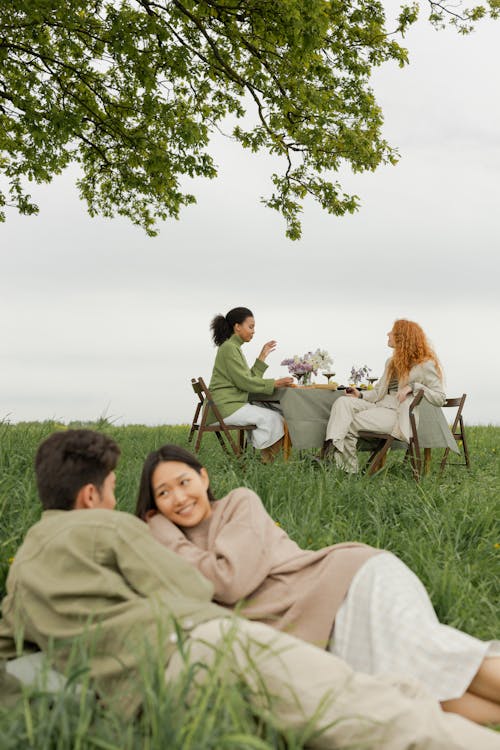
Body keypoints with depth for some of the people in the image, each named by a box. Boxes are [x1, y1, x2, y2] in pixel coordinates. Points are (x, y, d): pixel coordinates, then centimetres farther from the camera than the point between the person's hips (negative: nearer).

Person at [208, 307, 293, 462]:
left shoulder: (234, 348, 20)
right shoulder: (229, 348, -12)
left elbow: (250, 378, 15)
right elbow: (244, 382, -19)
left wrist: (263, 356, 11)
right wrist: (275, 383, -17)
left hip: (234, 404, 10)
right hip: (226, 406, -10)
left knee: (277, 416, 2)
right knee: (271, 418, -17)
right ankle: (267, 461, -8)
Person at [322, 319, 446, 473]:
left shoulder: (425, 364, 0)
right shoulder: (392, 362, 26)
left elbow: (440, 398, -7)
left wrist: (413, 386, -17)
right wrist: (361, 395, 2)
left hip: (399, 415, -8)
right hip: (380, 405, 8)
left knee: (351, 423, -21)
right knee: (343, 402, -18)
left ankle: (349, 467, -13)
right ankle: (332, 447, -35)